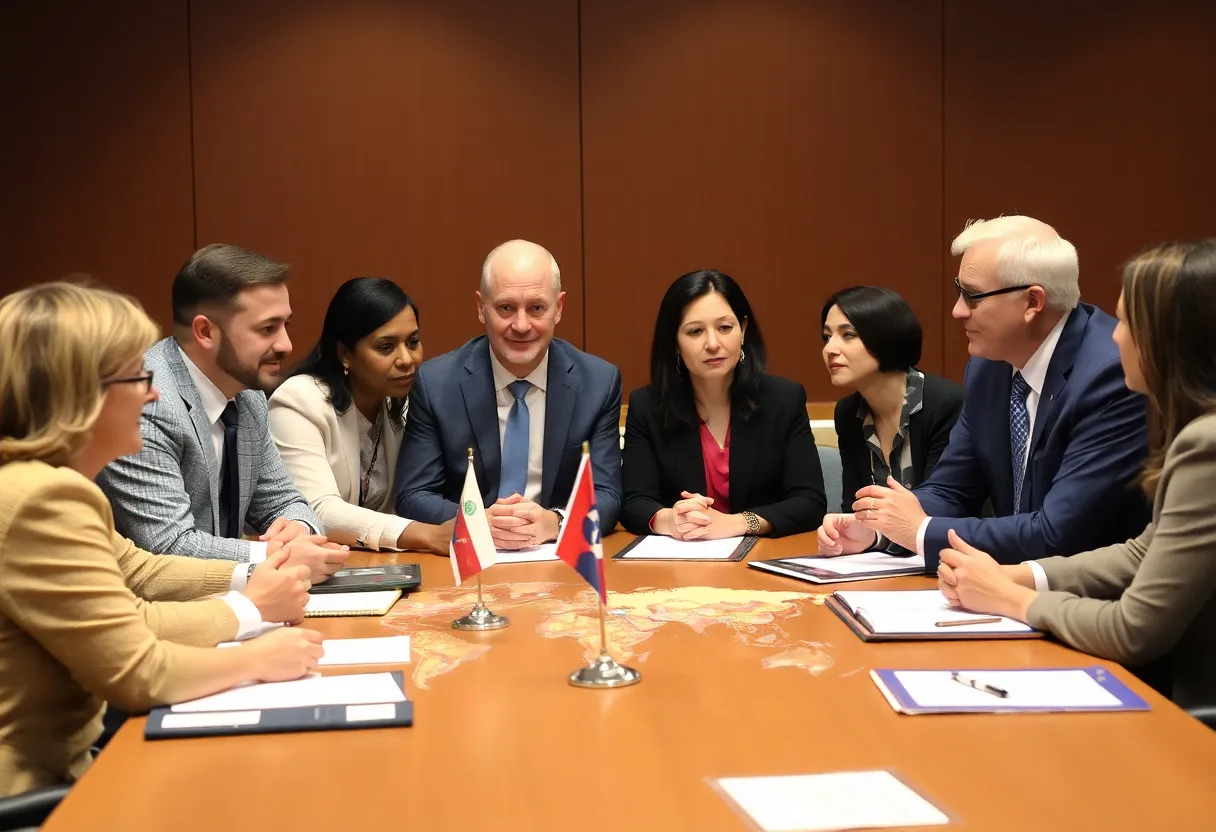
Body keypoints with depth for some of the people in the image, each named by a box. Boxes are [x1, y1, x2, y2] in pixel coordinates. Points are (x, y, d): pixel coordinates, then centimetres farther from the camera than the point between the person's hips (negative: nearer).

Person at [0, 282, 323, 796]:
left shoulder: (43, 483, 8)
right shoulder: (43, 499, -24)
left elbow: (139, 575, 12)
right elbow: (135, 670, -24)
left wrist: (251, 577, 0)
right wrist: (256, 651, -11)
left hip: (59, 762, 9)